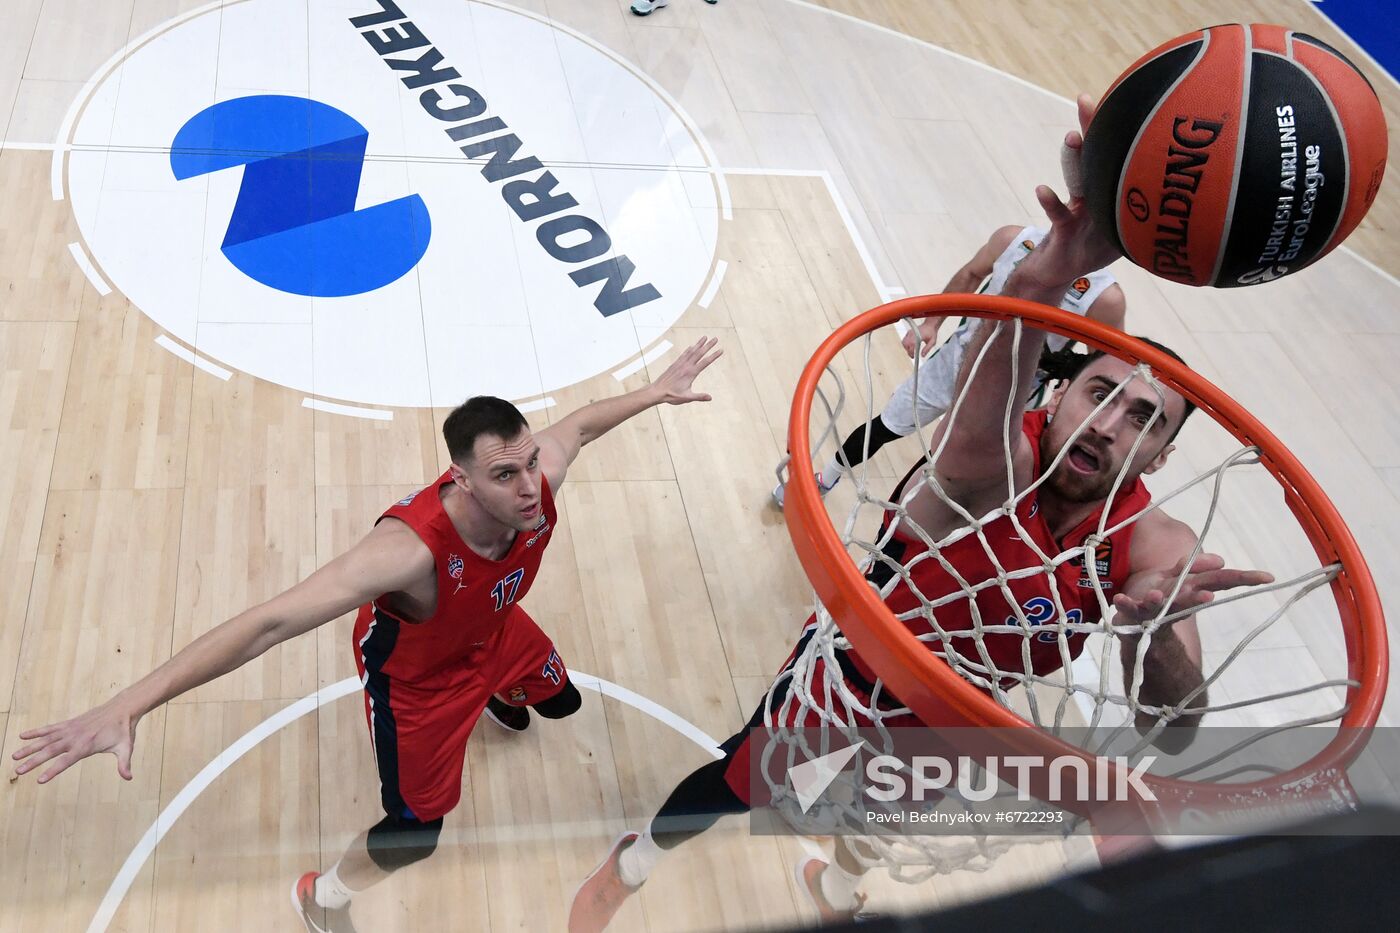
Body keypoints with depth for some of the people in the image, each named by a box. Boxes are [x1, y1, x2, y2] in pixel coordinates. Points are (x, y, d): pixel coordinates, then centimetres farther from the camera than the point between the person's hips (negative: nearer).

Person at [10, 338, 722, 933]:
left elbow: (578, 423, -7)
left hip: (493, 631, 6)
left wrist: (656, 392, 7)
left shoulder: (539, 478, -32)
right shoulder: (411, 547, -49)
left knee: (559, 701, 31)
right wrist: (127, 706, -59)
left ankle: (496, 697, 71)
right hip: (414, 673, -6)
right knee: (414, 836, 4)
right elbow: (269, 624, -53)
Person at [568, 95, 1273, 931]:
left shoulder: (1154, 547, -24)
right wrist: (1042, 280, -81)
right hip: (851, 671, -4)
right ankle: (631, 864, 49)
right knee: (738, 785, 15)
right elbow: (983, 416, -61)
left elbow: (1173, 729, -35)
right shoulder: (990, 463, -35)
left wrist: (1151, 630, -57)